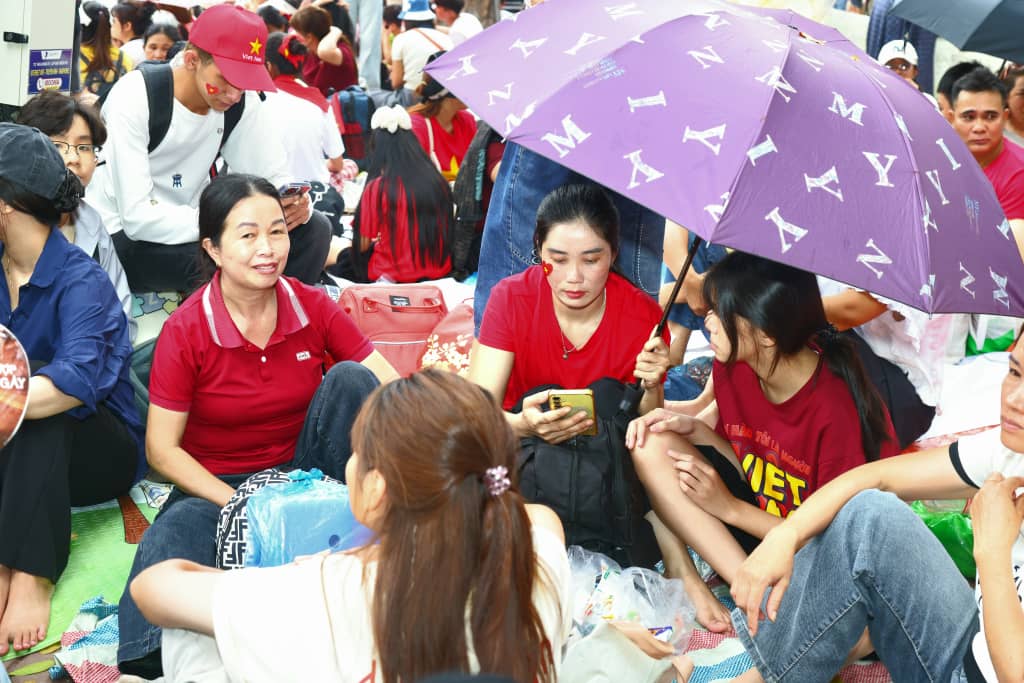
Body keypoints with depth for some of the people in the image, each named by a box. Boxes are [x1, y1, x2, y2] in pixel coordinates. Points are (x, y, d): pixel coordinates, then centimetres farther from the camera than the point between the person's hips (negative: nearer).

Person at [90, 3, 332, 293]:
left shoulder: (242, 100, -8)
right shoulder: (133, 99, -23)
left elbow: (275, 176, -3)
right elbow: (137, 218, -29)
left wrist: (296, 204, -28)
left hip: (191, 223, 6)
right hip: (126, 236, -6)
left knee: (313, 228, -11)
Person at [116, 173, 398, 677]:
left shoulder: (314, 308, -7)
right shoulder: (184, 331, -13)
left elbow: (391, 389, -8)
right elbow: (162, 449, -11)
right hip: (217, 485, -3)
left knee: (350, 378, -20)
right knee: (172, 538, -38)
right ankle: (144, 663, -23)